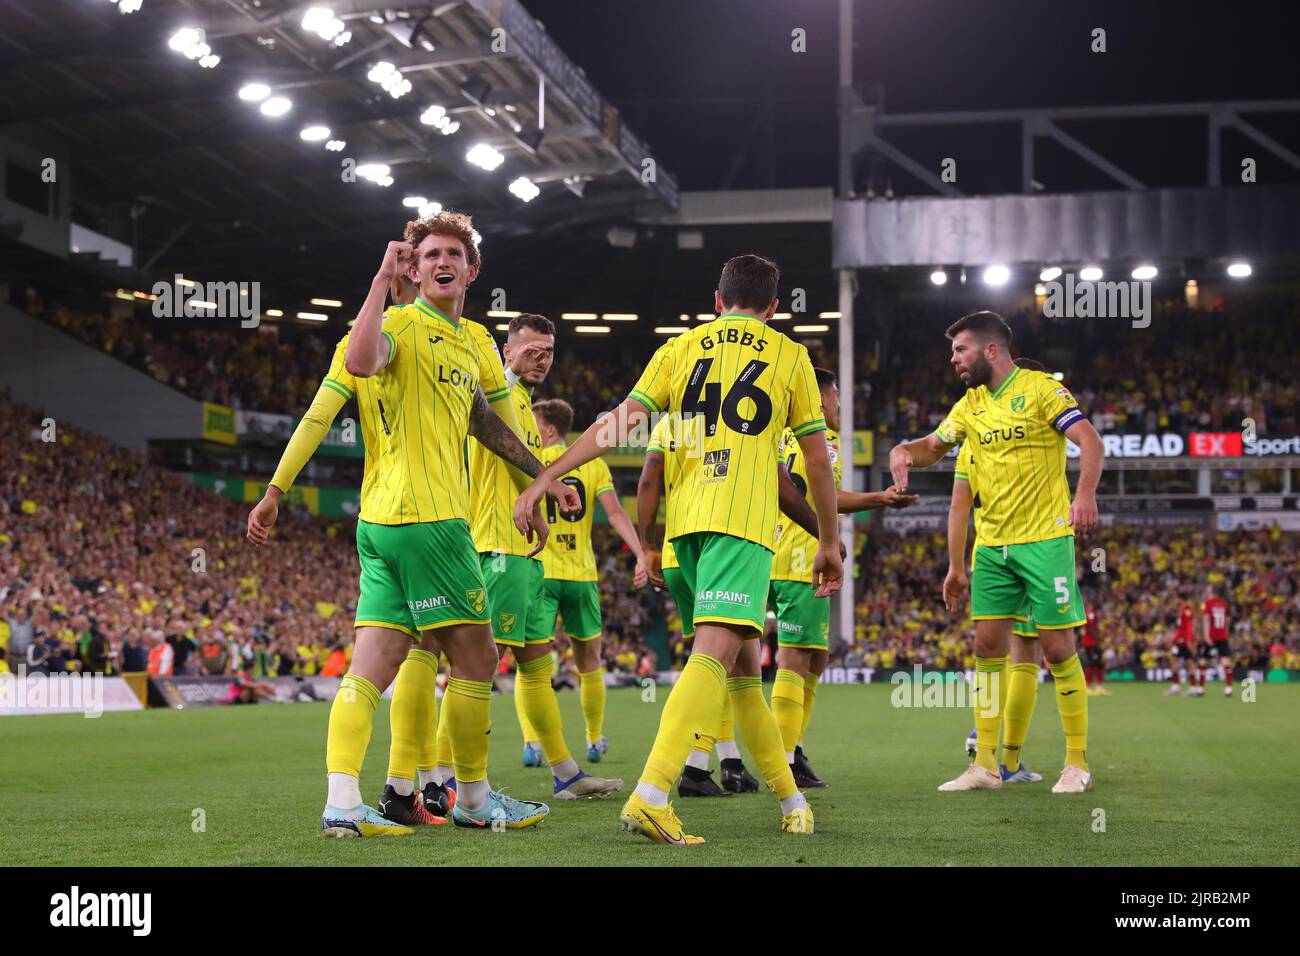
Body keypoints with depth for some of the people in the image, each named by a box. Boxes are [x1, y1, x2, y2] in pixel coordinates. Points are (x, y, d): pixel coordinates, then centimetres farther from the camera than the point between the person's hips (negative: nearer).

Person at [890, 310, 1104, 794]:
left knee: (1057, 647, -4)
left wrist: (1084, 494, -31)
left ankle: (1077, 762, 6)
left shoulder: (1041, 388, -8)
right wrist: (904, 451, -1)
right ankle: (985, 764, 8)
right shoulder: (971, 404, 13)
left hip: (1045, 540, -6)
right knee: (987, 646, 3)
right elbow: (934, 445, 23)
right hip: (993, 544, 6)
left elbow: (1090, 442, -15)